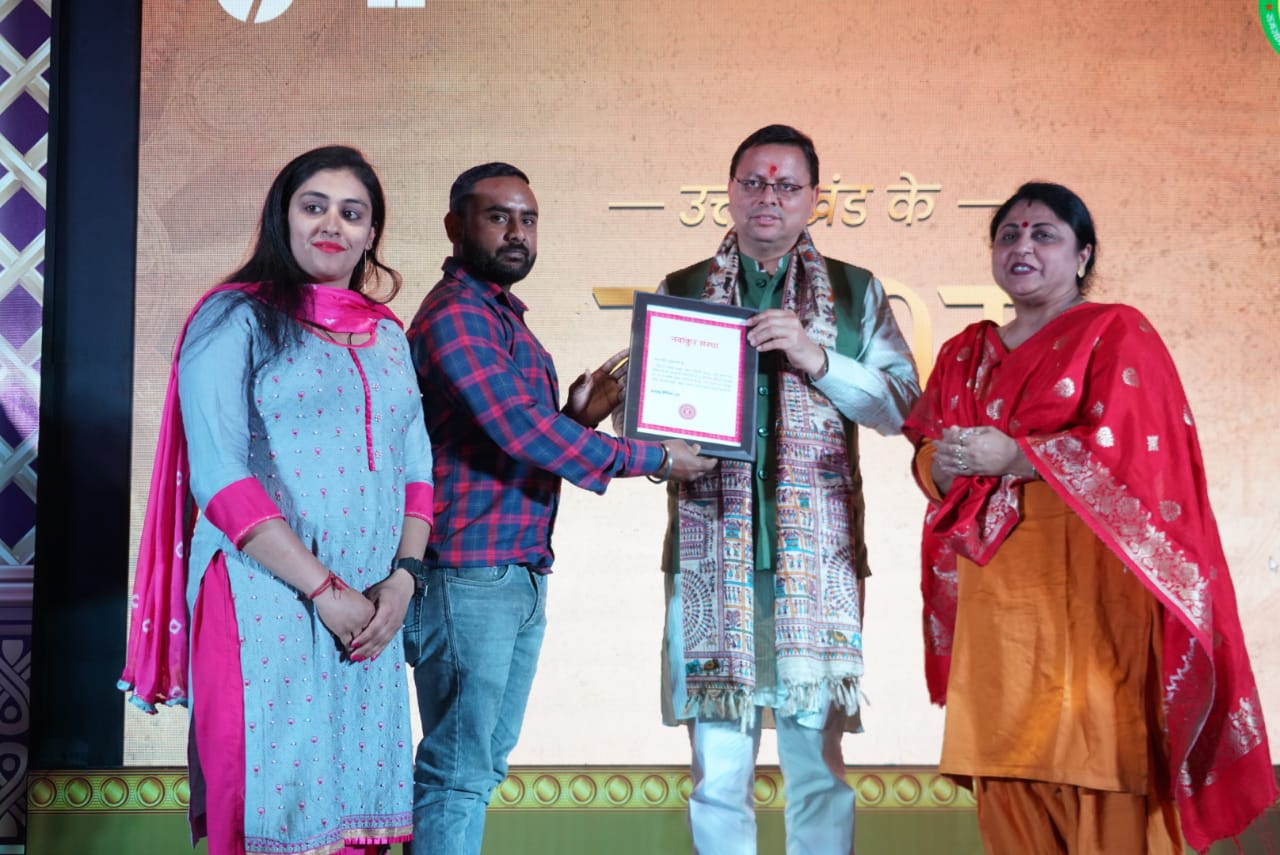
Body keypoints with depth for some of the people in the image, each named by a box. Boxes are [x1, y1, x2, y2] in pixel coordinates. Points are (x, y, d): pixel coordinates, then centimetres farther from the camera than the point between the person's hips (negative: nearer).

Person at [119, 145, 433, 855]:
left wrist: (401, 580, -3)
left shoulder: (388, 337, 17)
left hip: (371, 612, 5)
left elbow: (416, 468, 15)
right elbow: (219, 474, -10)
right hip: (266, 604, -5)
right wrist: (324, 590, -14)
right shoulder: (237, 318, -1)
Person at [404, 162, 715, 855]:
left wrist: (579, 413, 1)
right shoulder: (456, 313, -12)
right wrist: (653, 458, -12)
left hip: (521, 576, 10)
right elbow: (522, 434, -20)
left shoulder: (504, 318, 19)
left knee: (483, 762, 14)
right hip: (470, 572, -10)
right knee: (458, 770, -6)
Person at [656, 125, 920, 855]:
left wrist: (816, 358, -9)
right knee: (718, 772, 0)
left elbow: (902, 406, 3)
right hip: (710, 548, 1)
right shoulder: (680, 291, 14)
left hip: (817, 553, 0)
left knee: (818, 761, -1)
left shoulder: (856, 293, 11)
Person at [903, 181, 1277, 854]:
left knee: (1098, 762, -8)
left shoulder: (1116, 332, 1)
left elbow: (1121, 446, -11)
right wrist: (946, 462, -7)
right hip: (995, 591, 5)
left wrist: (1011, 455, -14)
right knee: (1006, 769, 2)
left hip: (1087, 582, -5)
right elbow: (927, 458, 16)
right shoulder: (964, 354, 18)